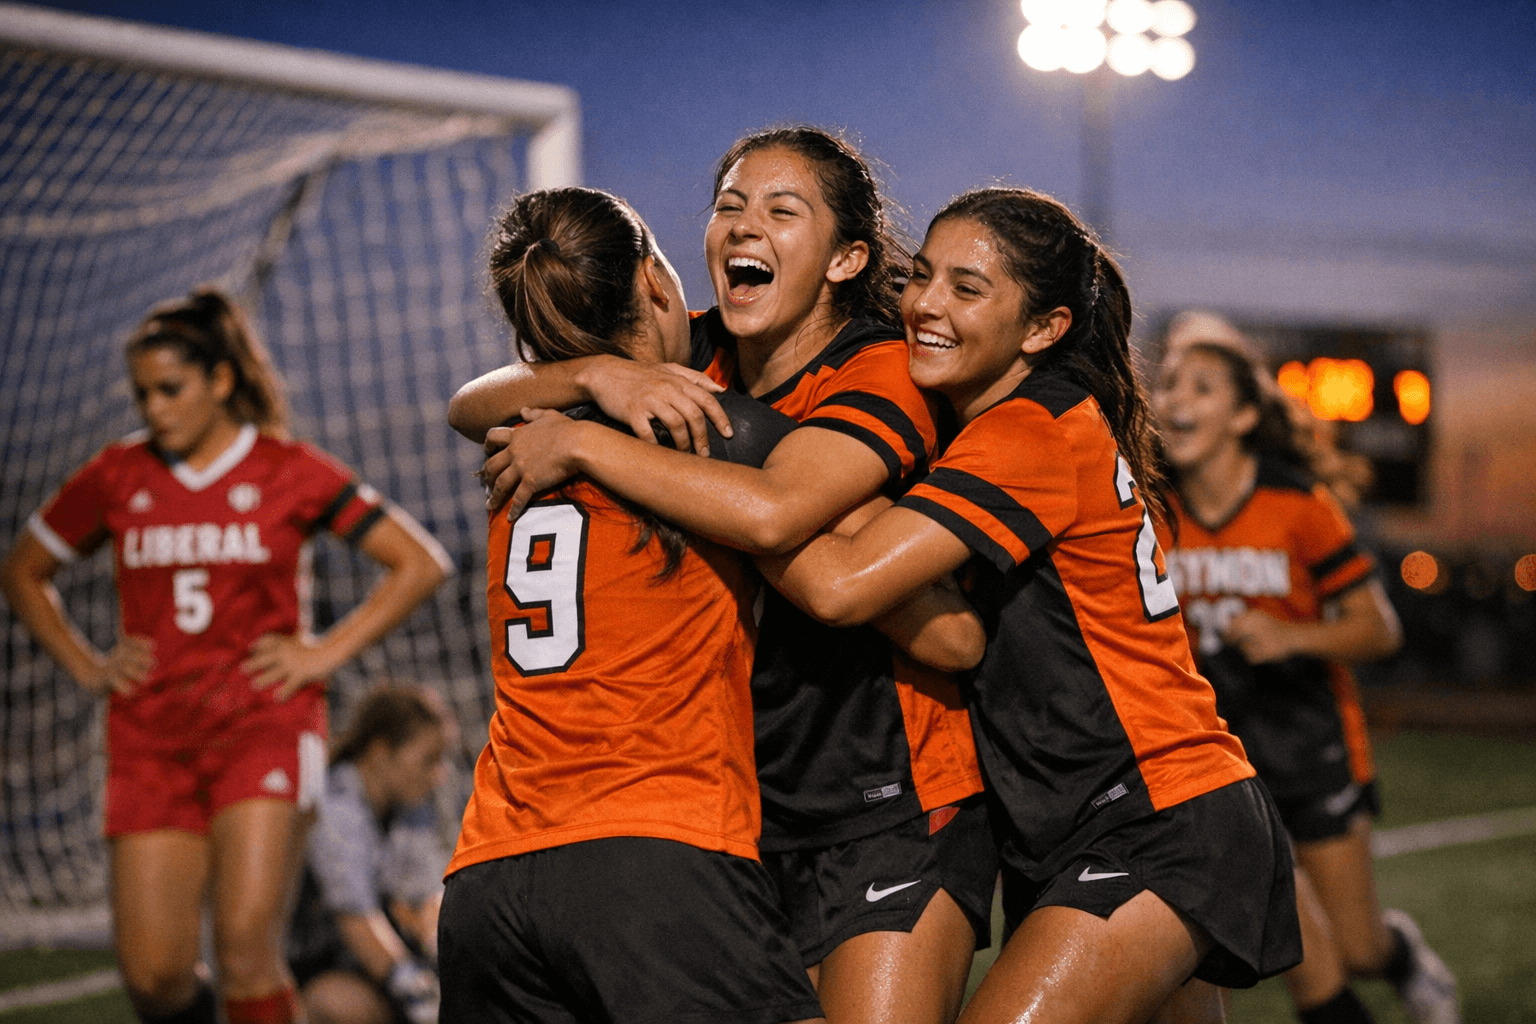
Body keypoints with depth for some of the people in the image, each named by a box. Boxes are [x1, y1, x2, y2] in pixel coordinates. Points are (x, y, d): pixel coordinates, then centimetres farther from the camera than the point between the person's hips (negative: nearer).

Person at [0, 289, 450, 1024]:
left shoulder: (287, 472, 1)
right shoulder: (117, 478, 8)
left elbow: (421, 563, 3)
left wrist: (328, 652, -3)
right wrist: (86, 666, 10)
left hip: (263, 728, -3)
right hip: (151, 737, 3)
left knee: (245, 945, -15)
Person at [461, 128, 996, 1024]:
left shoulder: (881, 377, -14)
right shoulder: (692, 361, 4)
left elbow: (770, 513, -34)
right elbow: (476, 407, 3)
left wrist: (579, 443, -24)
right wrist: (598, 375, -17)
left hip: (893, 809, -6)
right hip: (738, 806, 6)